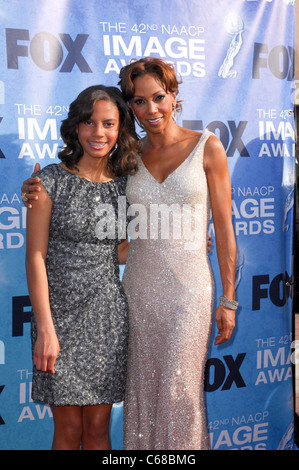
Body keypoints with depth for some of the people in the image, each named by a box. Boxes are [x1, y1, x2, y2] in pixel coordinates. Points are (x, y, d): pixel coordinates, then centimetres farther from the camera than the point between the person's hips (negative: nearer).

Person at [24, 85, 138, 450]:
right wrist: (45, 329, -13)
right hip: (62, 311, -3)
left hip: (108, 314, 3)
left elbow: (121, 251, 9)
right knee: (69, 429, 6)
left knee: (98, 427, 10)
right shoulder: (52, 180, -7)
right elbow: (36, 257, -9)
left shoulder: (125, 184, 6)